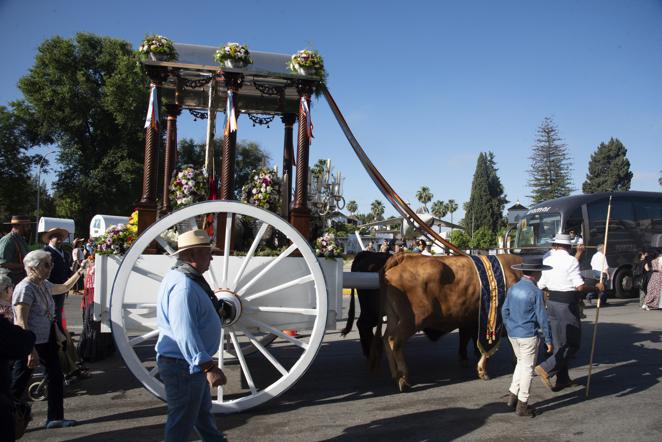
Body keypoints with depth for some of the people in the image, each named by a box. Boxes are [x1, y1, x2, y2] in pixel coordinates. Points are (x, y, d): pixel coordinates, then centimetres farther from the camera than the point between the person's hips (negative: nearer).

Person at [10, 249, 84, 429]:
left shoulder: (45, 285, 6)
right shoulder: (25, 288, -20)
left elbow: (63, 288, 30)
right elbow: (21, 323, -24)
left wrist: (79, 272, 25)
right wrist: (31, 351, -27)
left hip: (47, 341, 9)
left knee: (56, 378, 11)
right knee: (17, 386, 1)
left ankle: (55, 418, 22)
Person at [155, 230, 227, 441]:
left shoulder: (184, 278, 8)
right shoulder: (184, 286, -26)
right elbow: (185, 333, -35)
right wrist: (208, 366, -37)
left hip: (189, 363, 11)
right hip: (183, 365, -11)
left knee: (202, 411, 24)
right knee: (182, 420, 5)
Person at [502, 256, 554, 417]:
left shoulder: (513, 289, 3)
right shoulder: (536, 292, -15)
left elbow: (504, 311, 9)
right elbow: (542, 318, -13)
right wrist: (549, 340, -6)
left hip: (512, 334, 6)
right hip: (528, 335, -6)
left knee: (521, 363, 23)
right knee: (527, 368, 6)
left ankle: (512, 394, 21)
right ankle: (522, 405, 13)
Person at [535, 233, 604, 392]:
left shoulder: (546, 259, 4)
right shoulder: (571, 260, -13)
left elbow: (541, 285, 5)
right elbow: (580, 287, -16)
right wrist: (596, 287, 1)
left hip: (552, 302, 7)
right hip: (567, 304, -7)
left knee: (559, 343, 16)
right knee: (572, 344, 4)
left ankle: (562, 379, 25)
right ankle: (546, 369, -9)